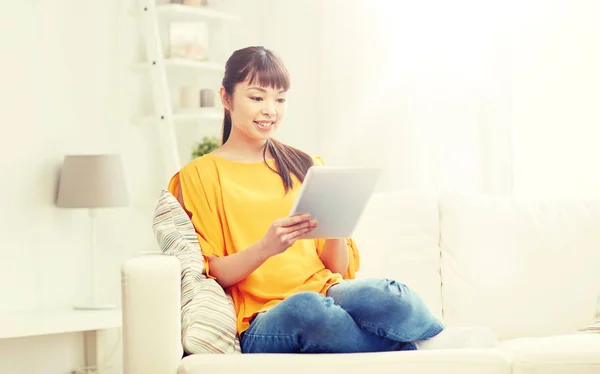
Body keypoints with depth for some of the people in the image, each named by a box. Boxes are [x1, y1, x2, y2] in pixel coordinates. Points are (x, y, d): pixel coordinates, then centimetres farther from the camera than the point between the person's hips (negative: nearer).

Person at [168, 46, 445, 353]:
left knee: (387, 295, -35)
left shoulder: (307, 167, 20)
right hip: (260, 323, -2)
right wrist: (266, 247, -16)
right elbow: (208, 275, 2)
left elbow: (339, 267, 15)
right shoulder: (198, 175, 9)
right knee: (307, 306, -39)